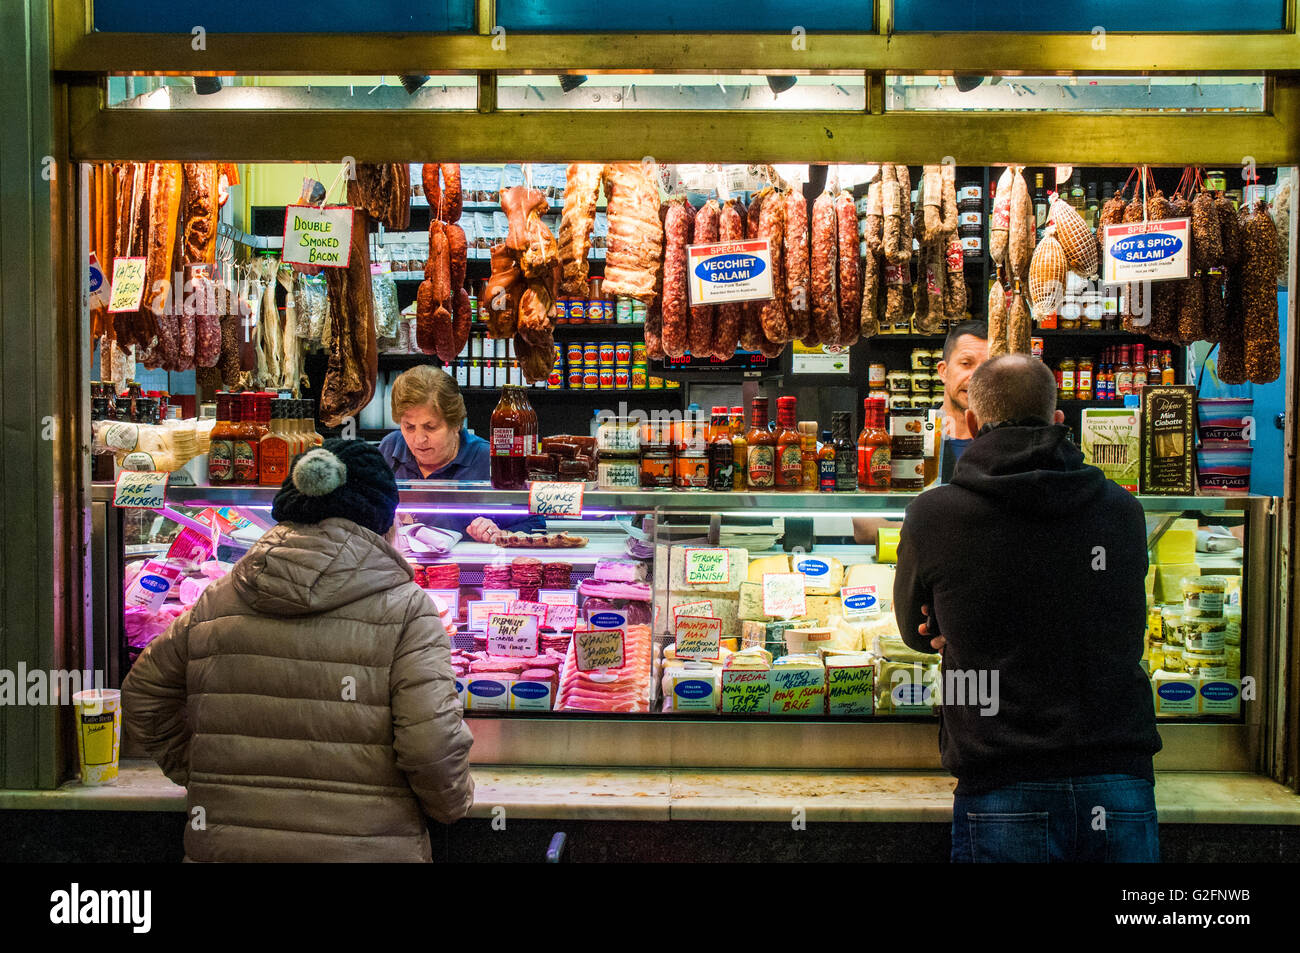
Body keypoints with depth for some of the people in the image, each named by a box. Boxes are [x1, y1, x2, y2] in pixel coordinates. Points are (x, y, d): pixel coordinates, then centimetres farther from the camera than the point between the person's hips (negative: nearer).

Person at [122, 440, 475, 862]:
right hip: (363, 846, -3)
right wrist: (453, 801, 2)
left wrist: (199, 777, 25)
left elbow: (142, 694, 17)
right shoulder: (406, 609, -10)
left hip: (225, 842, 4)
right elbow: (433, 745, -18)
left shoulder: (217, 601, 5)